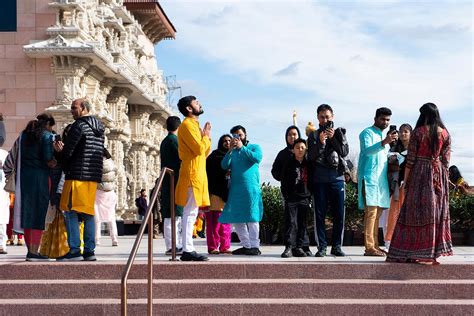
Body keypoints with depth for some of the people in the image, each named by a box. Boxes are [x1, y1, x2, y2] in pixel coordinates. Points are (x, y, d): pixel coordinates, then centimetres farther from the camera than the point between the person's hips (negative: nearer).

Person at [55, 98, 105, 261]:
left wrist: (65, 168, 10)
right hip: (94, 176, 8)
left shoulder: (79, 125, -8)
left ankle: (74, 251, -10)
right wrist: (63, 148, 12)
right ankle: (89, 251, 8)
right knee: (88, 213, 10)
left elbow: (68, 150, -11)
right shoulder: (99, 128, 18)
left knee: (70, 212, -5)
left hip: (78, 174, -8)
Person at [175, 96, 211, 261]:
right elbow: (199, 149, -18)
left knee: (191, 213, 8)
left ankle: (188, 249, 10)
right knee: (190, 213, -12)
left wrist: (207, 137, 8)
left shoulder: (194, 125, 22)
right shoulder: (187, 125, -9)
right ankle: (187, 250, -13)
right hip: (191, 174, -10)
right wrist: (206, 136, -1)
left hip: (198, 174, 10)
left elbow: (205, 152, 23)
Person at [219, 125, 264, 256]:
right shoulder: (232, 152, 18)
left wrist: (242, 147, -9)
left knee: (252, 217, -9)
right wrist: (231, 149, -7)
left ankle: (255, 246, -9)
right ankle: (246, 245, 10)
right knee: (237, 218, 4)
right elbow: (224, 165, 3)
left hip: (251, 187, -5)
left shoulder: (254, 147, 9)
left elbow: (257, 158, -13)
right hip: (235, 189, 5)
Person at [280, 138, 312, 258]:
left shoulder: (308, 164, 12)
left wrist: (310, 196, 5)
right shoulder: (289, 164, 4)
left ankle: (298, 247, 9)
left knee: (302, 224, 4)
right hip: (292, 198, -3)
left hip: (305, 198, 3)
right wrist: (286, 196, -6)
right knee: (291, 223, -9)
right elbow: (284, 182, 2)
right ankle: (289, 247, -10)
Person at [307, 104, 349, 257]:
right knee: (320, 214, 0)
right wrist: (320, 142, -14)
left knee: (339, 214, 0)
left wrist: (333, 139, -9)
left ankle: (336, 246, 9)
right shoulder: (314, 135, 9)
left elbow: (345, 152, 0)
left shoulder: (339, 133, 12)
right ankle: (322, 246, 5)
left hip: (337, 178, 1)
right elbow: (311, 157, -1)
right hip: (319, 180, -1)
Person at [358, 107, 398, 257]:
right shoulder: (367, 133, -3)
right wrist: (384, 142, -35)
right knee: (371, 212, -13)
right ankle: (369, 247, -15)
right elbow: (367, 150, -21)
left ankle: (375, 245, 12)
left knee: (377, 213, 8)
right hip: (369, 177, -9)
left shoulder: (385, 136, 24)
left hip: (381, 178, 9)